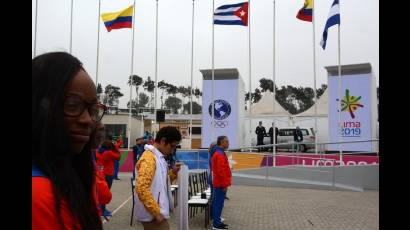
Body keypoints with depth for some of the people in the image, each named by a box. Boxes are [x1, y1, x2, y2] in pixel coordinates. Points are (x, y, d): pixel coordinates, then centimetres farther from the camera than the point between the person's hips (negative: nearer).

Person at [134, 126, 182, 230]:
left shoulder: (158, 157, 12)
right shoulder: (149, 158, -18)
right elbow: (142, 189, -25)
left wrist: (172, 173, 2)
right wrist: (157, 212, -22)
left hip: (157, 213, 9)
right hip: (152, 216, -9)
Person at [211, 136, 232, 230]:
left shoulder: (218, 153, 15)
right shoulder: (220, 154, -19)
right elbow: (221, 171, -23)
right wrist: (224, 184, -20)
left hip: (218, 183, 10)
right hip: (221, 184, -10)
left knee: (217, 203, 15)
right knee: (219, 203, -4)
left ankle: (217, 221, 23)